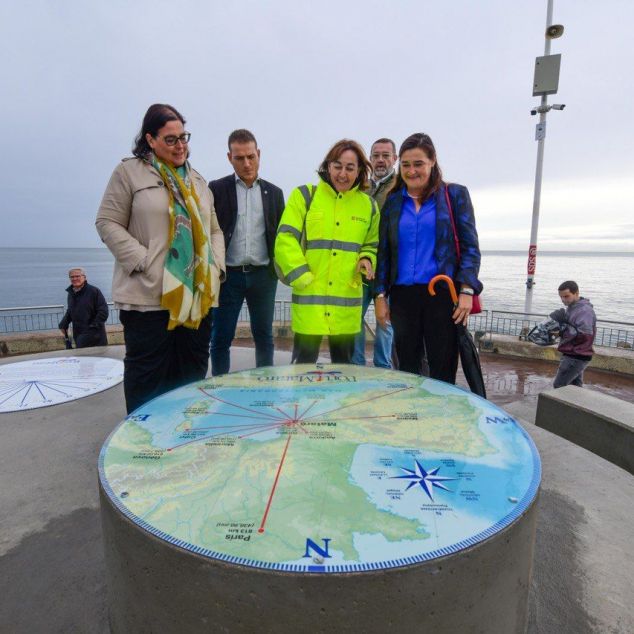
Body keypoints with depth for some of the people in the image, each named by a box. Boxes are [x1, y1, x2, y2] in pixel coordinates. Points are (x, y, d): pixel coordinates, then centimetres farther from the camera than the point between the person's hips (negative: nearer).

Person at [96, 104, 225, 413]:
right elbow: (108, 223, -2)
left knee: (193, 371, 12)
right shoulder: (129, 172, 2)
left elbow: (214, 230, 20)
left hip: (198, 297, 5)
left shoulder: (197, 181, 19)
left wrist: (216, 265, 4)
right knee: (147, 375, 1)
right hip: (149, 296, -5)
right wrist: (143, 261, -13)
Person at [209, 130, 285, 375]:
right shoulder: (217, 188, 2)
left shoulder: (274, 192, 9)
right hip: (228, 275, -1)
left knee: (264, 337, 10)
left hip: (263, 275, 2)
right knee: (220, 339, 5)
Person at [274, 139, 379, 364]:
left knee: (343, 365, 15)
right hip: (309, 298, -3)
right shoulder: (304, 195, 0)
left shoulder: (368, 205, 11)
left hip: (347, 304, 3)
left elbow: (372, 245, 20)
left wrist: (367, 260, -2)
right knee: (304, 364, 4)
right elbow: (285, 240, -5)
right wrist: (302, 278, -13)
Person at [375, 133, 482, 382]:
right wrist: (380, 295, 5)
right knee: (407, 369, 10)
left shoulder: (455, 194, 6)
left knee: (442, 374, 2)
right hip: (403, 296, 3)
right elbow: (383, 251, 12)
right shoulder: (393, 201, 13)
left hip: (443, 295, -2)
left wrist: (466, 291, -11)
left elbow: (470, 246, 1)